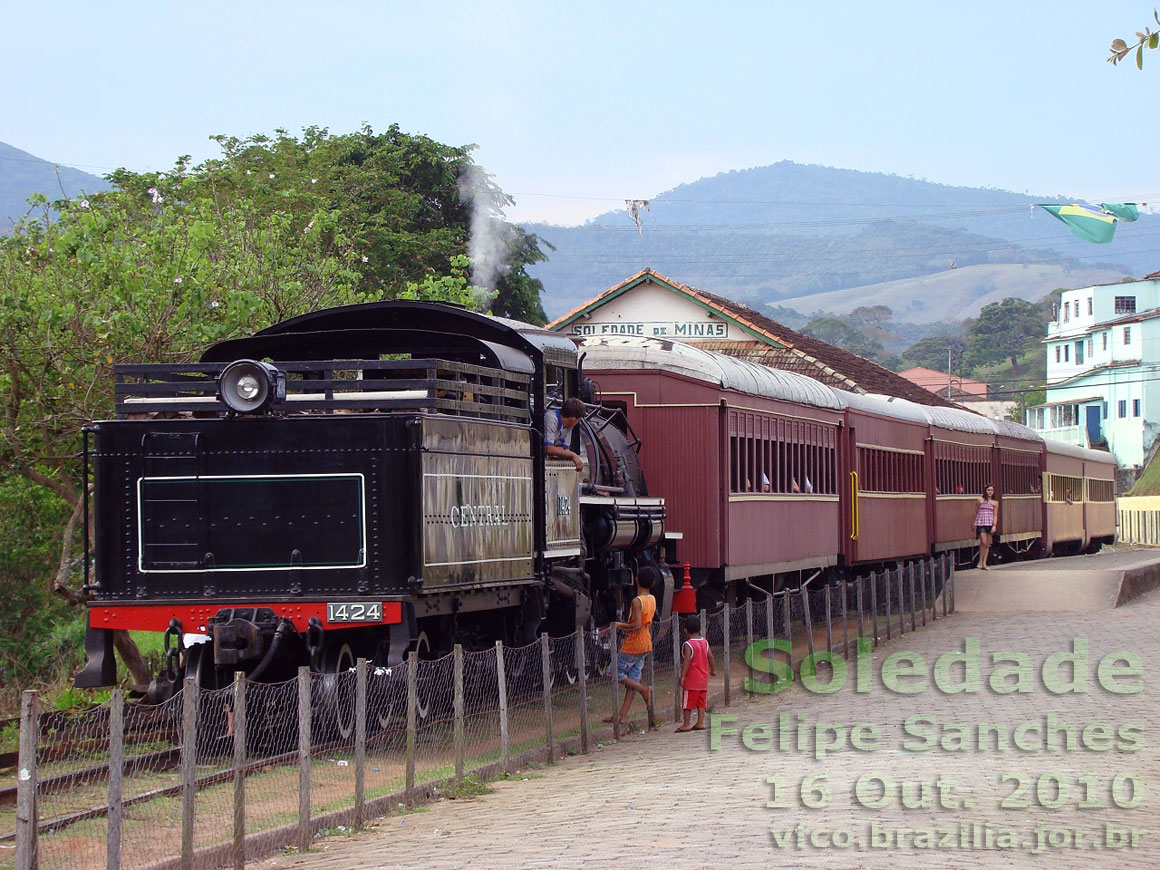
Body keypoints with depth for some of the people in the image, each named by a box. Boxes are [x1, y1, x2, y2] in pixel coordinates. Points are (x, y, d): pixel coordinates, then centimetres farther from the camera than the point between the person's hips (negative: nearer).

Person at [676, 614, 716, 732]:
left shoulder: (687, 645, -14)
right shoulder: (705, 642, 5)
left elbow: (687, 661, -21)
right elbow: (710, 657, 9)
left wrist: (683, 676, -20)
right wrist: (713, 670, 22)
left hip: (691, 679, -6)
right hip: (703, 678, 6)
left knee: (688, 702, 1)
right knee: (701, 701, 10)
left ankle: (686, 724, 3)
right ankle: (700, 723, 8)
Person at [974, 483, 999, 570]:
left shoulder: (995, 502, 10)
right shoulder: (980, 500, 5)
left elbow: (995, 515, 6)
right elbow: (976, 512, 10)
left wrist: (994, 525, -7)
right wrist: (974, 524, 9)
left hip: (990, 524, 2)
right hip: (981, 523, -2)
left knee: (987, 544, 4)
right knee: (983, 543, -13)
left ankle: (984, 563, 9)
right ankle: (980, 561, 0)